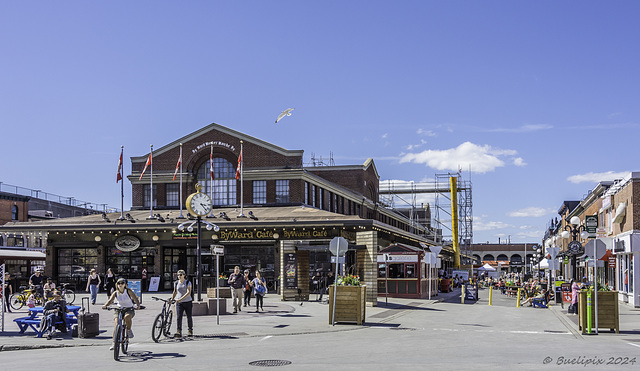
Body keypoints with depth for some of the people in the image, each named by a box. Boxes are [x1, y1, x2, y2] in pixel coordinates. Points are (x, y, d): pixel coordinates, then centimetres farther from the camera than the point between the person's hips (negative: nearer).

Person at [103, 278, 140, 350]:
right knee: (116, 324, -17)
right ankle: (114, 342, -9)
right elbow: (110, 300, -14)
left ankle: (129, 330, -9)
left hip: (129, 309, -2)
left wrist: (137, 305, -38)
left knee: (127, 316, -37)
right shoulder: (115, 293, -1)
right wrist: (105, 305, -36)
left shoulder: (128, 291, -7)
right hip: (119, 309, 2)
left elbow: (135, 298, -18)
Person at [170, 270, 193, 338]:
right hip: (179, 303, 2)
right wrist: (172, 299, 11)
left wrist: (181, 299, -26)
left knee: (189, 317, 6)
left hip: (188, 302, -2)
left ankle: (190, 331, 23)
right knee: (179, 317, -11)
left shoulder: (188, 282, -6)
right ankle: (179, 332, -15)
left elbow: (188, 292, -17)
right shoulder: (176, 283, 6)